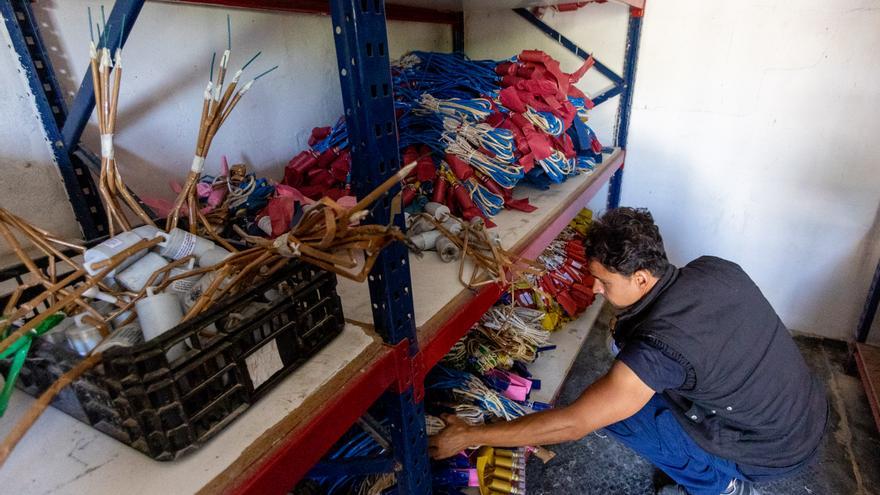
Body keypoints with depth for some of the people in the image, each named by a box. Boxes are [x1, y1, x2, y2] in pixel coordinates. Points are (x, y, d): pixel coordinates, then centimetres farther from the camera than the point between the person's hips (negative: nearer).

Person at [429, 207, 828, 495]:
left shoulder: (657, 346, -33)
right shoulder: (714, 268, -13)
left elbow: (572, 424, -29)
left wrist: (469, 437, -23)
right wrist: (631, 327, -1)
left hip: (774, 453, -7)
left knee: (616, 410, -7)